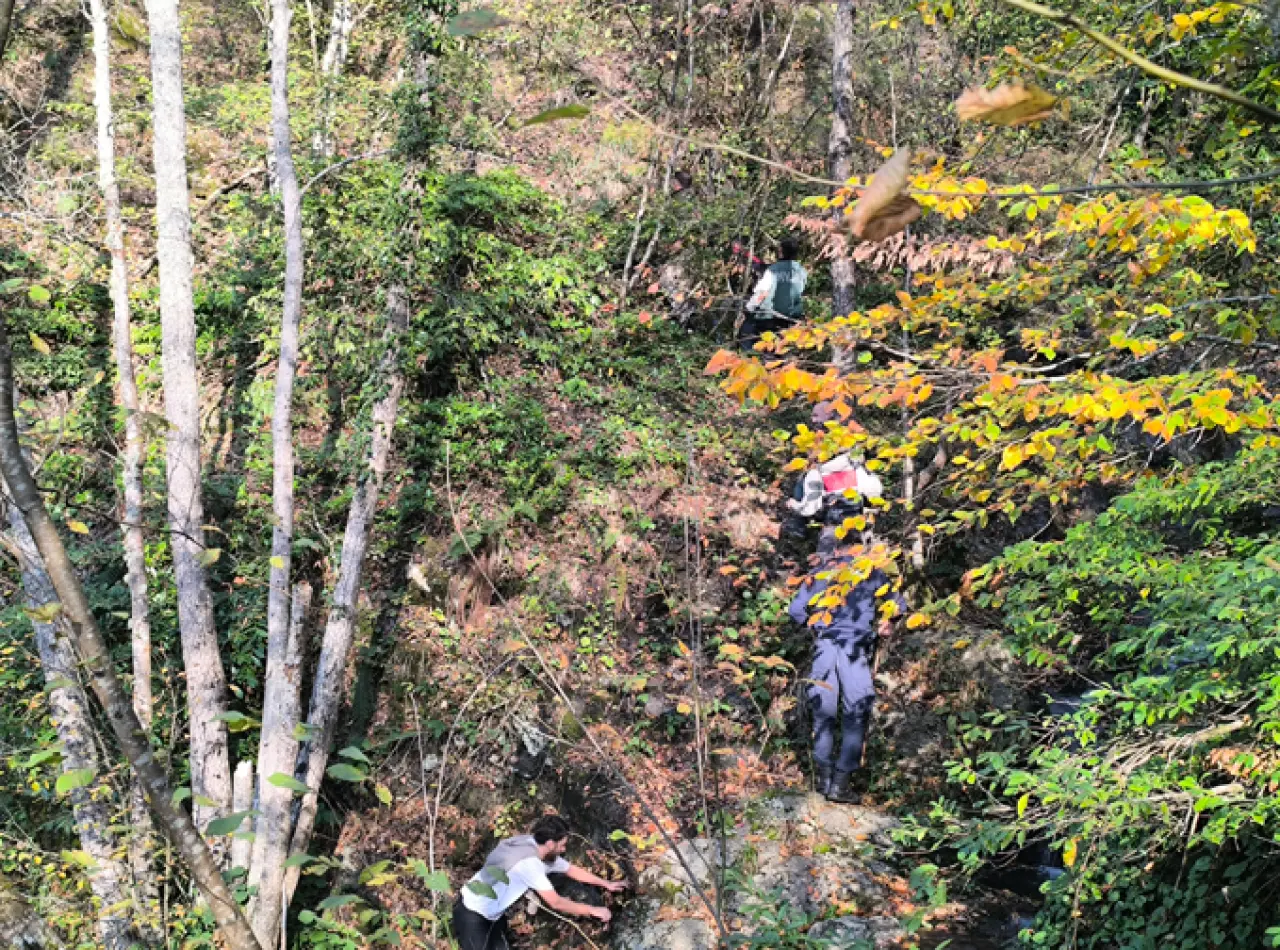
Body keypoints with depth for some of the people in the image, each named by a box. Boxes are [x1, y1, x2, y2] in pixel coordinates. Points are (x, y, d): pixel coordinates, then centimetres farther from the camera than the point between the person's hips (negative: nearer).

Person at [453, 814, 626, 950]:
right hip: (473, 914, -10)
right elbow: (556, 903, -26)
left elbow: (572, 870, 15)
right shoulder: (529, 862, -30)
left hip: (492, 913, 10)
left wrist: (606, 884, 19)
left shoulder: (541, 851, -1)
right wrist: (594, 911, -17)